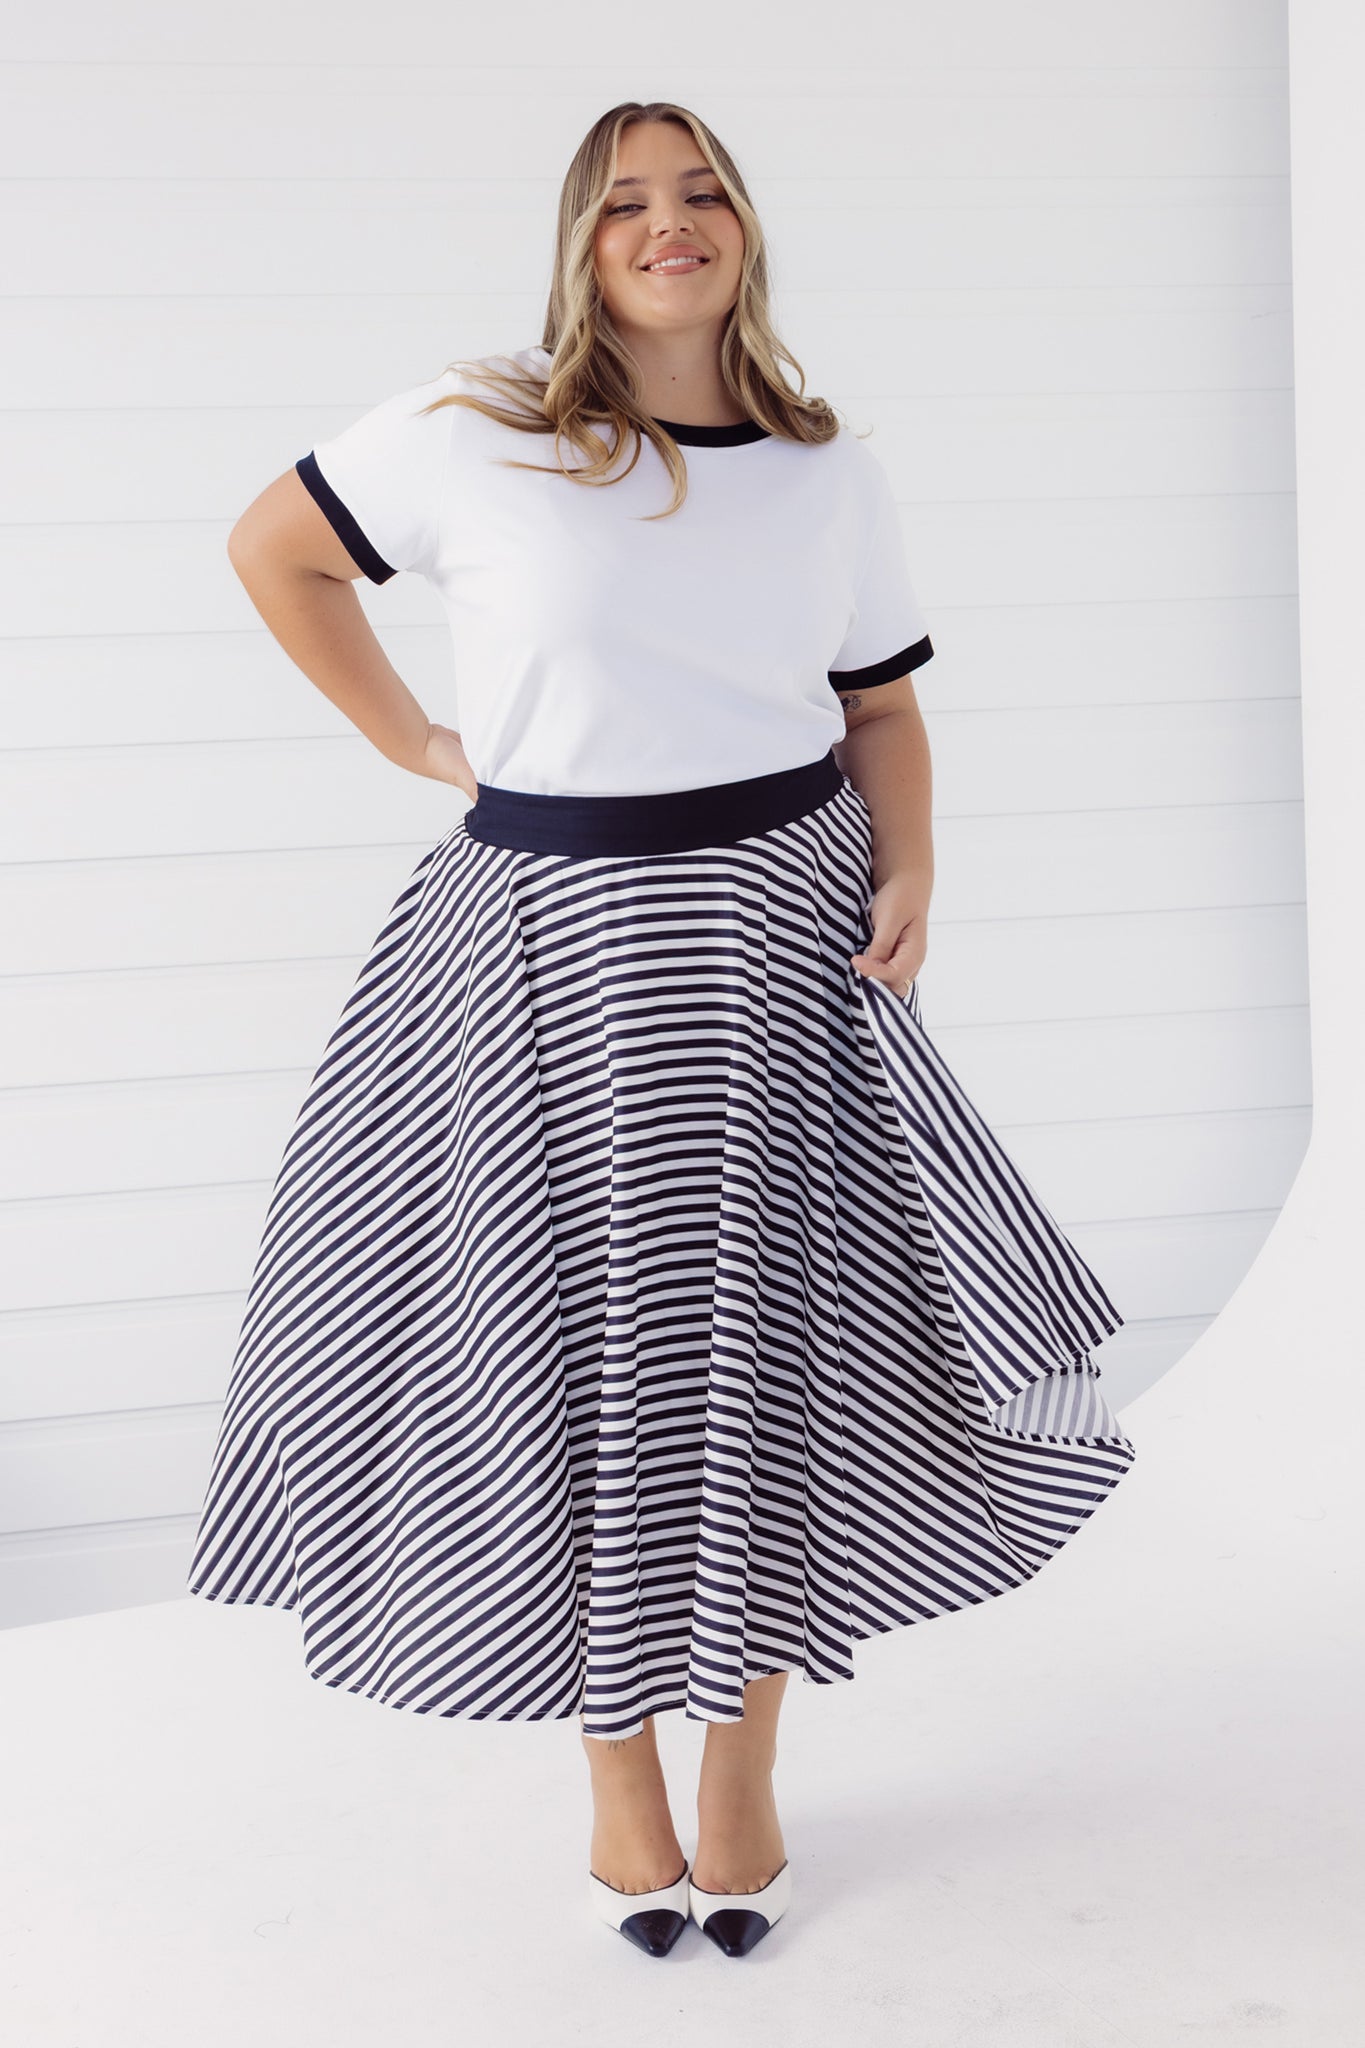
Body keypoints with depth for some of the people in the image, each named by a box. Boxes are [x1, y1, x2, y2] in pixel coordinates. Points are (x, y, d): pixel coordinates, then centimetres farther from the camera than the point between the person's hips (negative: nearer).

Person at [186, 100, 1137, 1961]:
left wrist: (907, 878, -5)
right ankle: (618, 1785, 25)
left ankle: (744, 1775, 24)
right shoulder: (477, 432, -3)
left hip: (782, 927, 2)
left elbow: (885, 707, 12)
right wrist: (418, 743, 3)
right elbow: (277, 547, 9)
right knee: (579, 1358, 5)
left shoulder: (833, 474, 6)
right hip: (549, 941, -2)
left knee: (772, 1351, 4)